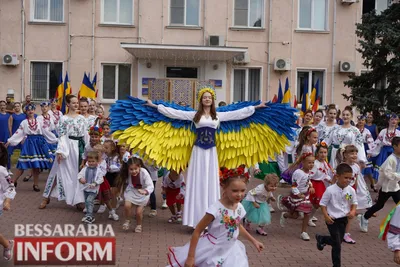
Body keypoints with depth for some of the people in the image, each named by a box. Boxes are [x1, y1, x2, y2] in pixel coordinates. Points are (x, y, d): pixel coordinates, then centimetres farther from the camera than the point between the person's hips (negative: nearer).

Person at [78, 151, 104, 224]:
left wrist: (95, 183, -25)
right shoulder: (85, 169, 1)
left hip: (93, 189, -5)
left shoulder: (99, 170, -8)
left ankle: (89, 216, -18)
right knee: (87, 202, 14)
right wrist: (80, 179, -22)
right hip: (85, 188, 5)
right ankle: (89, 216, 29)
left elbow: (100, 179, -11)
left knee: (89, 200, -21)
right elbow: (80, 174, 0)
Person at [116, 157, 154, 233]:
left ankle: (139, 225, 26)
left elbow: (151, 186, -38)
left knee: (139, 212, -6)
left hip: (142, 193, -2)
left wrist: (145, 191, -55)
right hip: (131, 191, 2)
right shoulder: (128, 173, -23)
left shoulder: (144, 173, -32)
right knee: (127, 205, -20)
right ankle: (127, 221, 9)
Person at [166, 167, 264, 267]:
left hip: (230, 253, 5)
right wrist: (190, 256, -18)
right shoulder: (216, 209, -26)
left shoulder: (240, 208, -7)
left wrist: (254, 241, 19)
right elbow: (197, 231, -19)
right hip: (211, 252, -5)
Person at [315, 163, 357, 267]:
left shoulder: (351, 190, -6)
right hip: (333, 220, -5)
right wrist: (326, 216, -21)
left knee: (338, 241, 19)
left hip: (344, 219, 6)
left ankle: (321, 239, 46)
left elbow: (354, 203, 8)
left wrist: (353, 211, -12)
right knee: (337, 245, -1)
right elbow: (323, 204, -12)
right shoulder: (330, 190, -19)